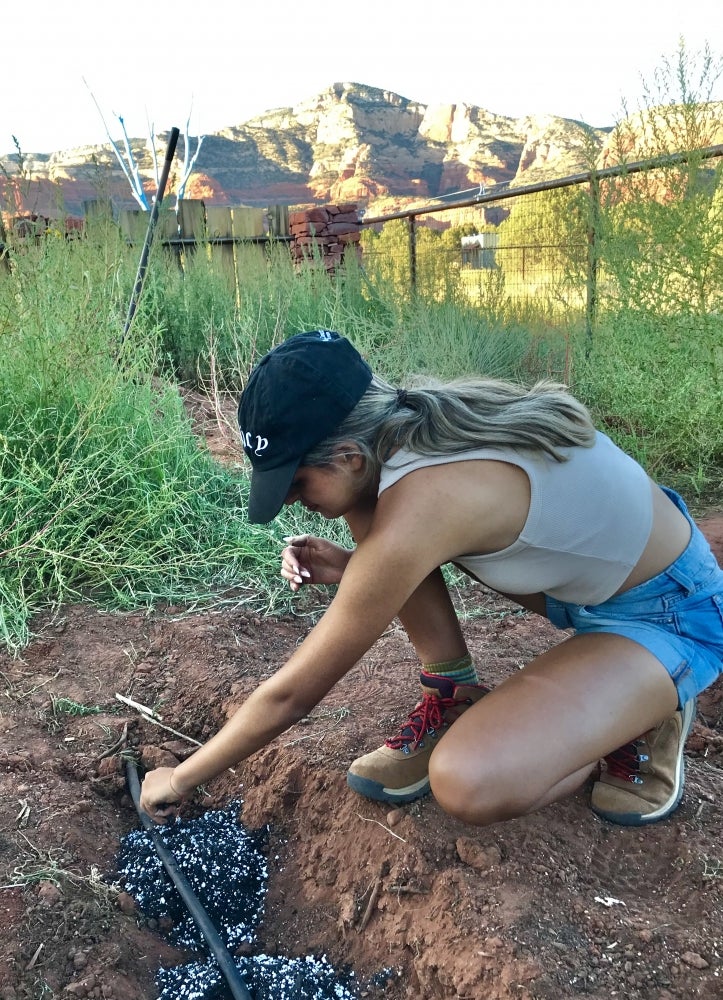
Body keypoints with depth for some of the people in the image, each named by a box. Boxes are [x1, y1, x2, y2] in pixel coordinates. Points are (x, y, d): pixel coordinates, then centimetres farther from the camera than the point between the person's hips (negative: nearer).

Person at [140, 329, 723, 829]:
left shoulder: (412, 510, -34)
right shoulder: (409, 421, -10)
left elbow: (291, 695, -22)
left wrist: (180, 780, -6)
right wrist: (353, 569, -6)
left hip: (670, 615, -7)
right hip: (591, 564, 8)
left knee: (470, 785, -29)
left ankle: (639, 717, -1)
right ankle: (455, 697, 6)